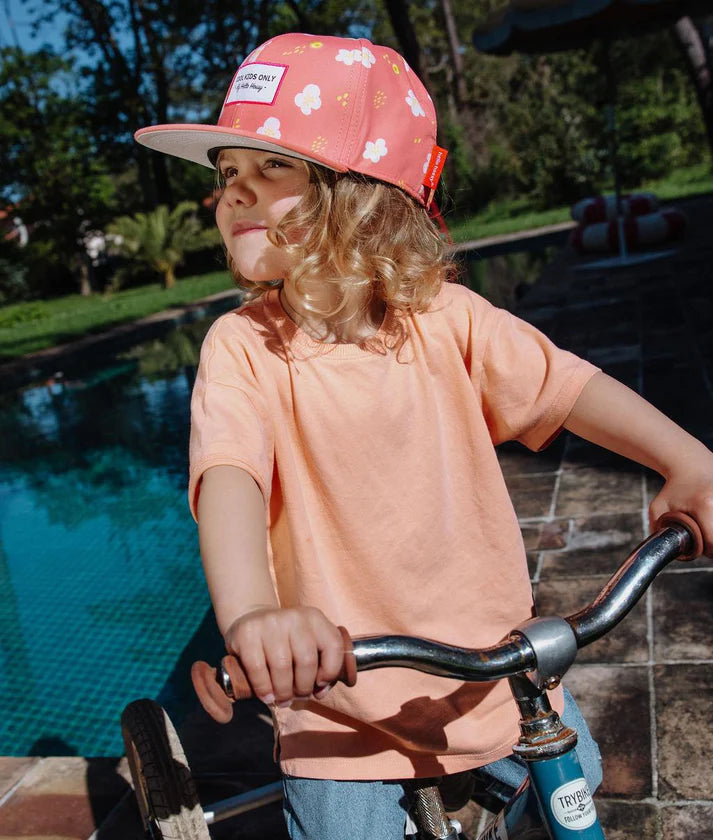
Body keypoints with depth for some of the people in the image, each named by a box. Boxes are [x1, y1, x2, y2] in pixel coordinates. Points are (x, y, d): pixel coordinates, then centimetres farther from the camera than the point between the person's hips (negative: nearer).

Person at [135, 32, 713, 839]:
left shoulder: (444, 316, -10)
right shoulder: (242, 347, -16)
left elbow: (567, 385, -9)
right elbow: (229, 476, -30)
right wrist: (250, 613, -47)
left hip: (489, 658, 3)